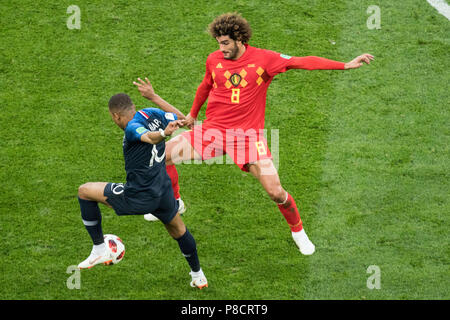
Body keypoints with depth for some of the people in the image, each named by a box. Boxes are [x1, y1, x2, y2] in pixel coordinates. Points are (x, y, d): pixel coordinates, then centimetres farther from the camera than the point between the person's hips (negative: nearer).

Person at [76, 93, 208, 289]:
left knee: (84, 192, 8)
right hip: (163, 191, 7)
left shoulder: (132, 127, -19)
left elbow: (149, 137, -40)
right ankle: (198, 275, 43)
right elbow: (181, 119, 16)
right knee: (178, 230, 32)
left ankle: (99, 250, 12)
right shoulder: (152, 113, 1)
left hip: (138, 198, -7)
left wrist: (164, 133, -64)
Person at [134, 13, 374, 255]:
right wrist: (192, 114, 36)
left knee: (275, 192, -15)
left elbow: (302, 62, -15)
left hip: (249, 134, -3)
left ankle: (298, 231, 16)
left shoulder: (263, 59, -9)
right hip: (212, 130, 3)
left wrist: (346, 65, -22)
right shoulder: (214, 60, 1)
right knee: (161, 156, -9)